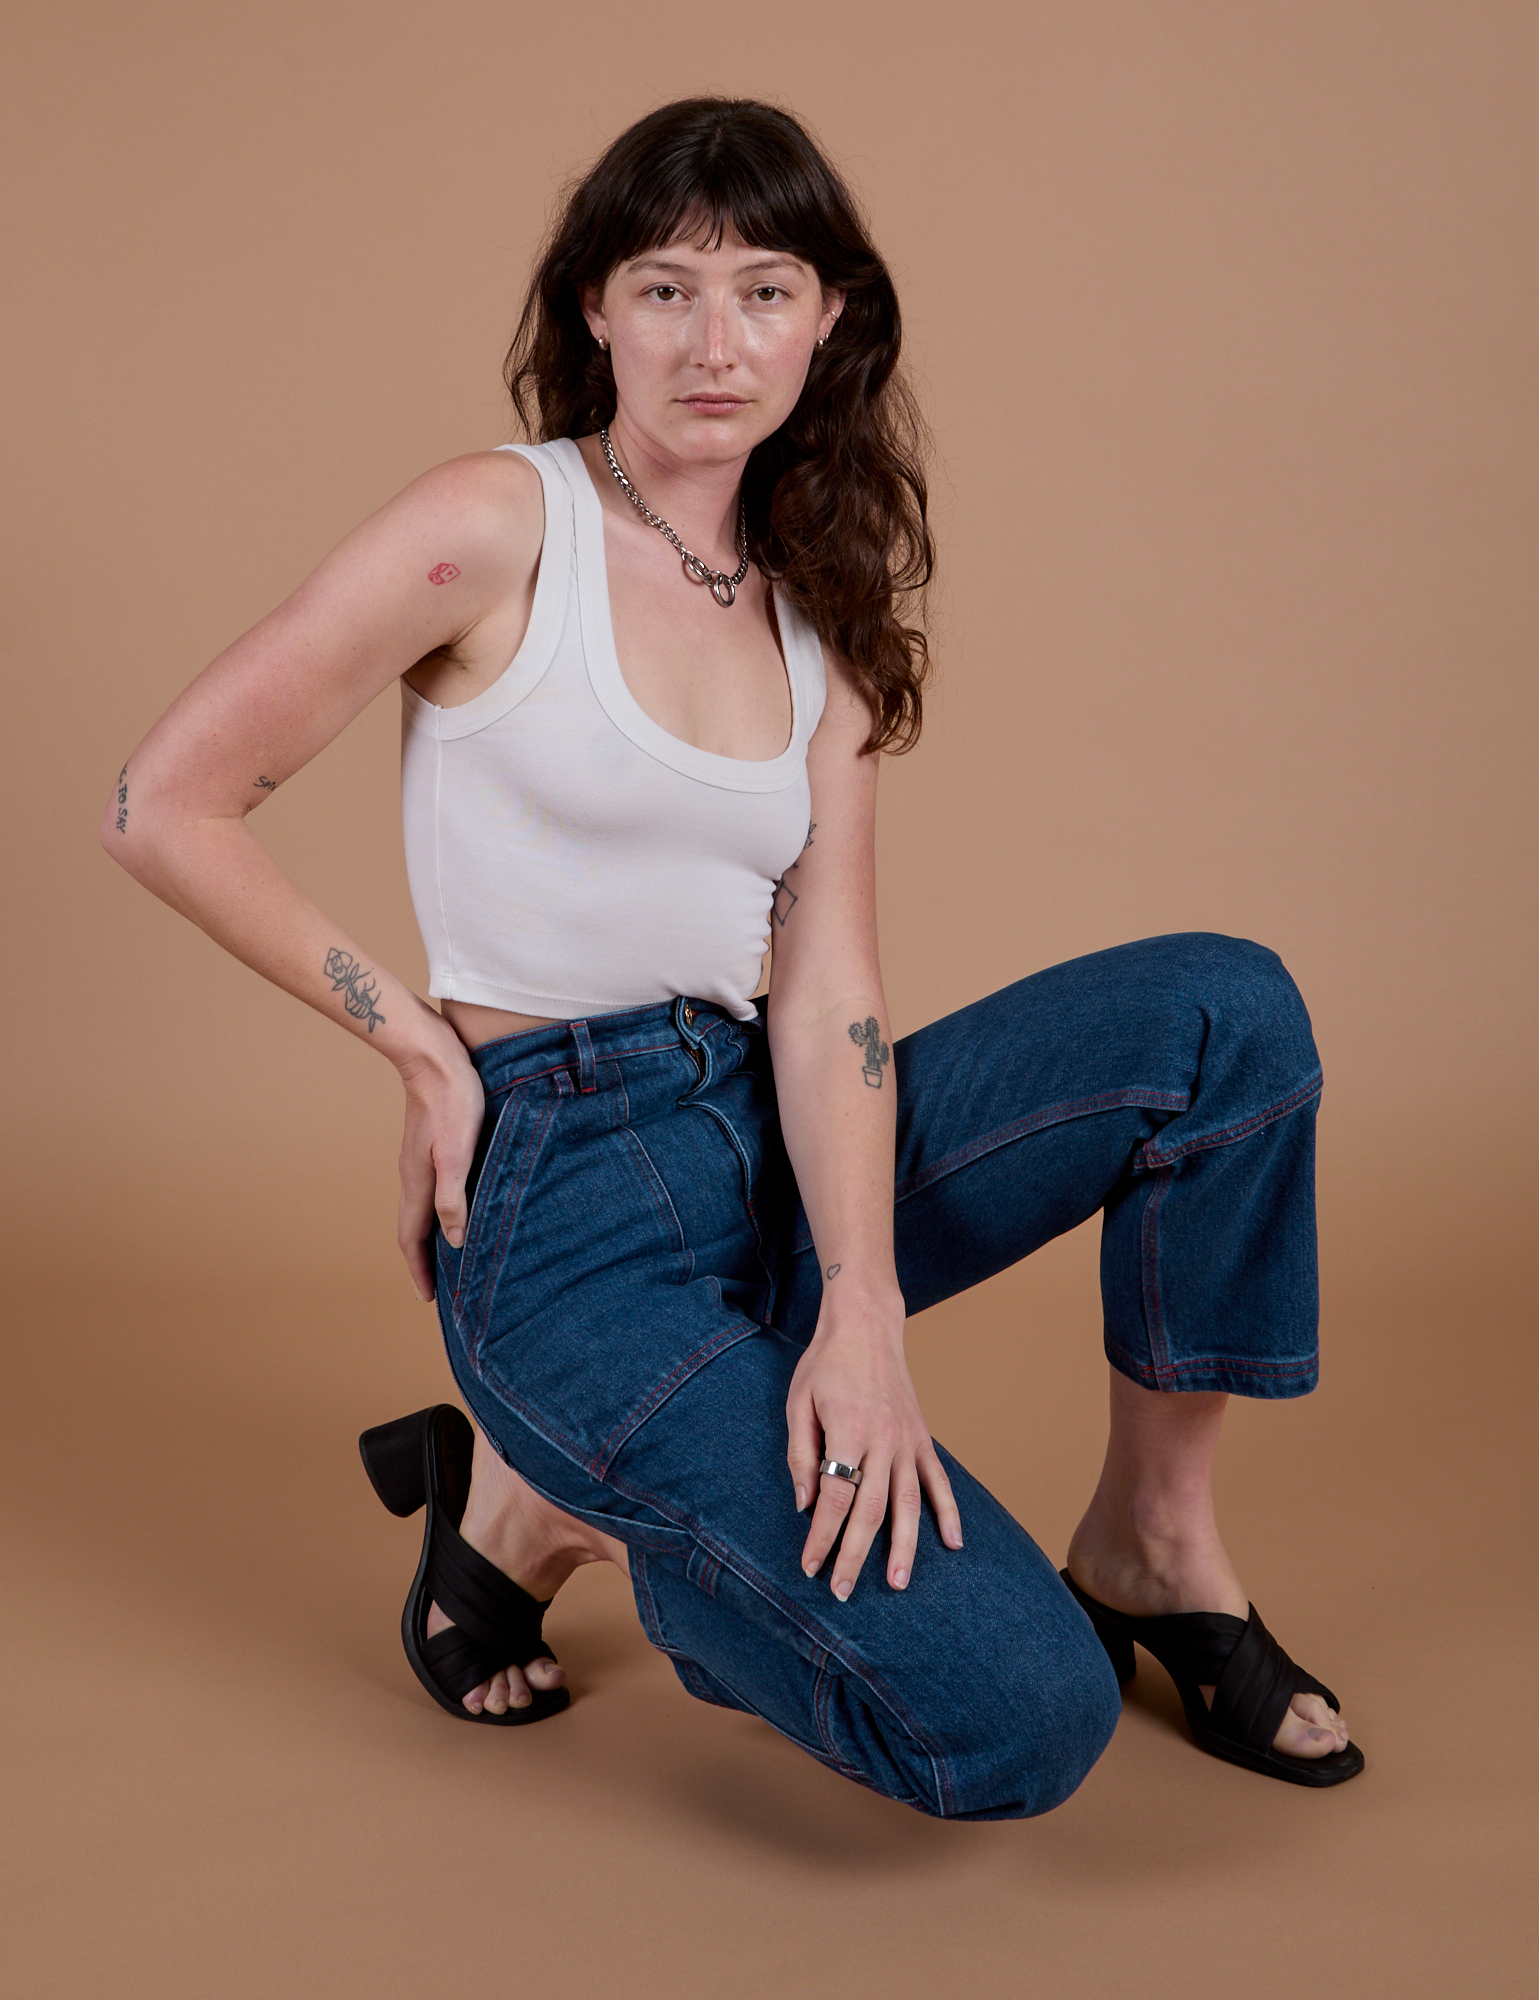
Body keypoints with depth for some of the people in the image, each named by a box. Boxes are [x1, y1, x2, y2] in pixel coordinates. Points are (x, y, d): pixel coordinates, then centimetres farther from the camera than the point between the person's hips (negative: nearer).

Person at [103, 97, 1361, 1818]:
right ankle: (543, 1502, 5)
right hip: (567, 1203, -6)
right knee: (1014, 1725, -17)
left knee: (1225, 1011, -10)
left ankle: (1152, 1545, 4)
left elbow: (827, 989, -2)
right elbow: (164, 806, -7)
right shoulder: (498, 529, -8)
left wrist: (864, 1312, -16)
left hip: (773, 1152, 6)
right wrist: (417, 1042, -8)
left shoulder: (818, 609, 10)